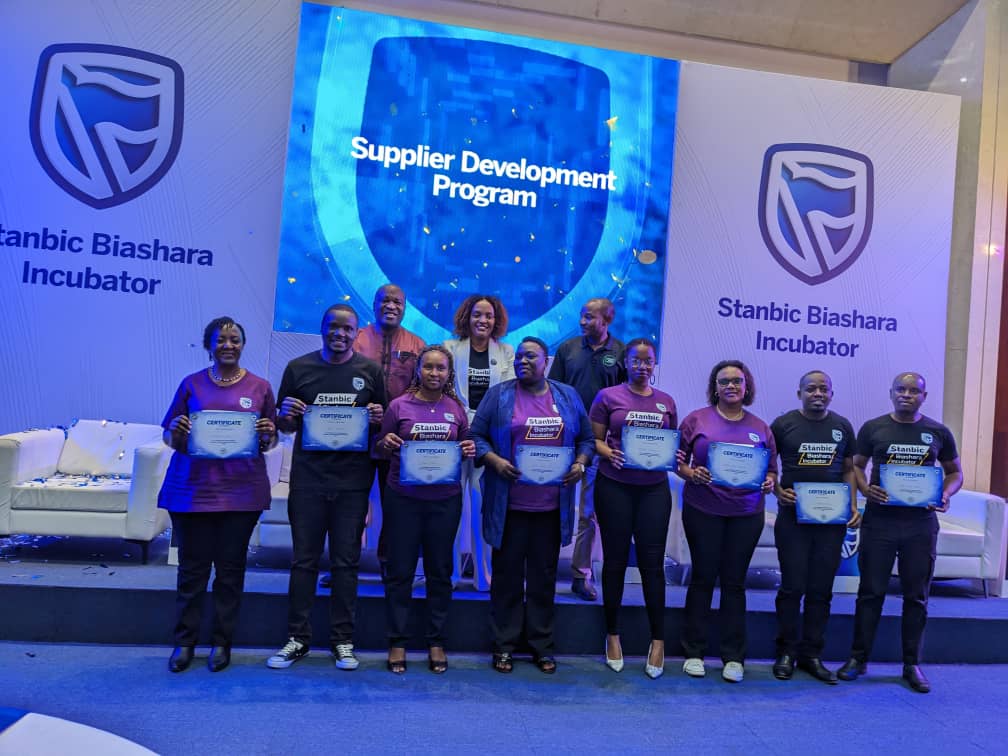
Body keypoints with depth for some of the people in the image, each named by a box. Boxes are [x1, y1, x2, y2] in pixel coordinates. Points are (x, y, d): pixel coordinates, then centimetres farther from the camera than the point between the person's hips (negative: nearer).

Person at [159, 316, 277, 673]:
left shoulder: (260, 387, 6)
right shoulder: (191, 384, 6)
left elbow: (269, 443, 10)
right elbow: (171, 439, 9)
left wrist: (267, 435, -12)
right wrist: (176, 432, -12)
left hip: (242, 490, 0)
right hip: (192, 487, 0)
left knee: (230, 567, 8)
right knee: (192, 567, 6)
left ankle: (222, 642, 21)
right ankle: (184, 641, 21)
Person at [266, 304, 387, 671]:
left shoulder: (370, 370, 4)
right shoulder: (298, 368, 5)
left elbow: (385, 423, 8)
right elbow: (284, 426, 10)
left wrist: (378, 419, -14)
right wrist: (286, 415, -12)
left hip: (353, 480, 0)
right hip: (308, 478, 1)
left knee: (346, 561, 7)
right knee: (304, 559, 7)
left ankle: (343, 640, 19)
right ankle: (297, 638, 20)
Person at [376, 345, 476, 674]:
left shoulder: (456, 408, 4)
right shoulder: (399, 405, -2)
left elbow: (466, 447, 13)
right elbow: (382, 450, 5)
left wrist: (469, 451, -9)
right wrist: (387, 444, -17)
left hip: (445, 500, 2)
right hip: (404, 499, -2)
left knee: (440, 572, 11)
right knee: (400, 571, 6)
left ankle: (436, 642, 24)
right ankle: (397, 641, 20)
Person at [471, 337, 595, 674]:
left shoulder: (567, 396, 9)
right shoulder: (498, 395, 3)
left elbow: (586, 439, 13)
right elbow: (477, 436, 0)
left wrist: (580, 463, -5)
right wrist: (495, 461, -15)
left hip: (552, 505, 2)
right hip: (509, 504, -2)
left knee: (544, 575, 11)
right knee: (507, 573, 7)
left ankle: (542, 645, 24)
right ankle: (504, 644, 20)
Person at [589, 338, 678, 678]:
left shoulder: (666, 402, 10)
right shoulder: (608, 396, 1)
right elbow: (594, 440, 0)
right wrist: (610, 454, -19)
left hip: (654, 488, 2)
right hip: (615, 487, -2)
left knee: (652, 562, 3)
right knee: (615, 560, 8)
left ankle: (658, 640, 16)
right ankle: (613, 634, 23)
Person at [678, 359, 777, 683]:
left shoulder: (760, 428, 8)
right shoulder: (696, 420, 1)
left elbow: (772, 469, 13)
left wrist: (769, 481, -9)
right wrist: (691, 474, -17)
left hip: (746, 515, 2)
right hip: (702, 511, -2)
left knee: (734, 582, 8)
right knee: (702, 578, 7)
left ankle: (733, 657, 18)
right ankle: (693, 652, 18)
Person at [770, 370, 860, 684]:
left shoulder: (842, 426, 8)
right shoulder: (783, 424, -2)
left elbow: (849, 469, 13)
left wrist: (854, 506, 2)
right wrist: (777, 491, -12)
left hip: (832, 519, 3)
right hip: (793, 517, -3)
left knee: (821, 589, 8)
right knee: (792, 587, 2)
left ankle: (812, 655, 19)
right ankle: (786, 652, 15)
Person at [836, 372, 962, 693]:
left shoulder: (939, 433, 5)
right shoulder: (873, 428, 1)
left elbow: (955, 472, 14)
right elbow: (856, 465, 6)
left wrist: (945, 495, -7)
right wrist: (865, 489, -14)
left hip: (921, 524, 1)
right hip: (879, 521, -1)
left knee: (916, 596, 9)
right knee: (871, 592, 4)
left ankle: (912, 665, 22)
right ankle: (858, 658, 15)